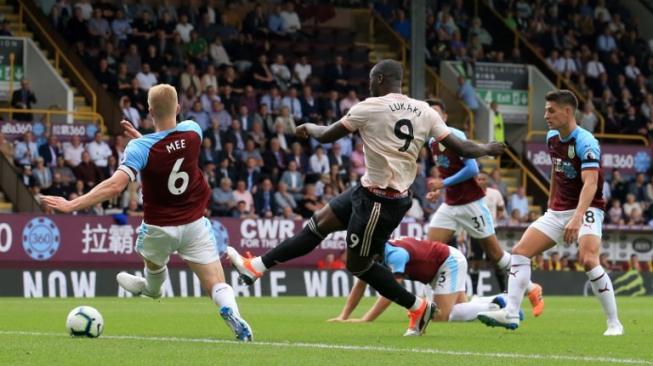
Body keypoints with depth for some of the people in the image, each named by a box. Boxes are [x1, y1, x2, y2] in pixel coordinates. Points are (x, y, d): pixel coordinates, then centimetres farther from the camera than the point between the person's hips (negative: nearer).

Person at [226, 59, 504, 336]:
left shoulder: (370, 107, -14)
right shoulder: (424, 112, 1)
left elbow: (326, 136, -2)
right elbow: (461, 148, 1)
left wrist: (309, 128, 20)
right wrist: (487, 150, 21)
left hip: (378, 201, -8)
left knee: (358, 264, 6)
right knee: (318, 223, 15)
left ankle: (419, 308, 14)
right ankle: (257, 266, 21)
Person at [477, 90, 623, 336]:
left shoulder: (585, 142, -20)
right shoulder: (552, 138, 4)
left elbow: (590, 184, -32)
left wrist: (577, 218, -44)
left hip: (586, 209, -8)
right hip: (557, 211, 8)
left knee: (588, 260, -28)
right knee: (520, 251, -4)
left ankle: (614, 323, -18)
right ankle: (511, 314, -4)